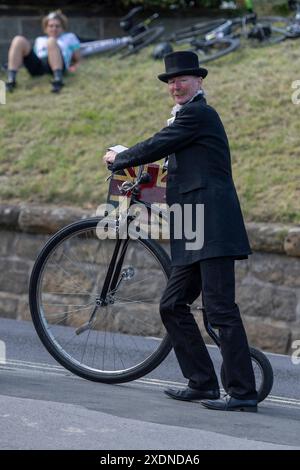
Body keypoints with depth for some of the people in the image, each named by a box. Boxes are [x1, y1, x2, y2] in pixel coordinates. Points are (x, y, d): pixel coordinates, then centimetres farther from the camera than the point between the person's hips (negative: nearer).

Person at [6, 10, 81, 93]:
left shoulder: (69, 37, 31)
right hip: (36, 66, 3)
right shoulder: (39, 40, 38)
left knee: (51, 41, -33)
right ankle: (11, 79, -34)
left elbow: (77, 57, 27)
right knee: (19, 40, -19)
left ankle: (58, 79, -50)